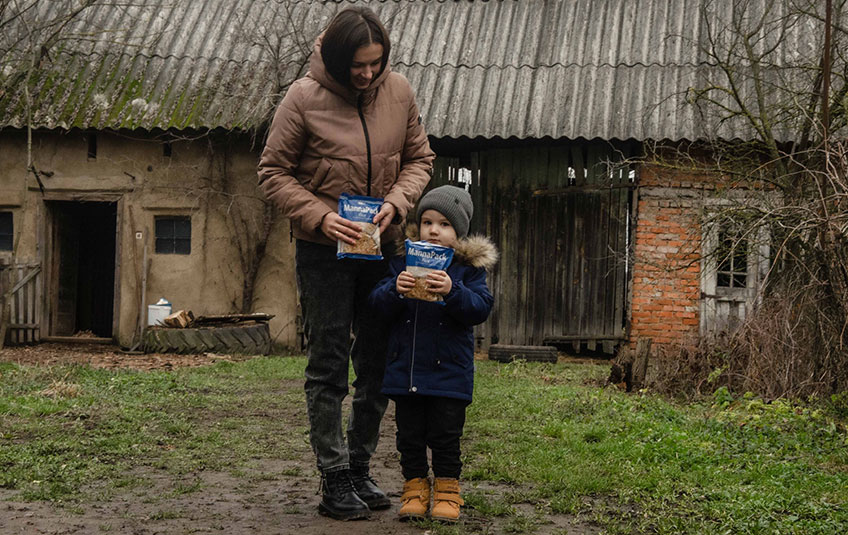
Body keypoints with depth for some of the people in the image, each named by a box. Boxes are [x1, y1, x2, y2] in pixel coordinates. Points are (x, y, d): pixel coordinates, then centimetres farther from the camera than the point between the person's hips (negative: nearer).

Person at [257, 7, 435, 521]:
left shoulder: (399, 91, -2)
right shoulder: (304, 98, -12)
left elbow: (420, 159, 8)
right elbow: (274, 172, -6)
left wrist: (396, 203, -11)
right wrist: (320, 216, -18)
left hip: (382, 247, 4)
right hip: (324, 249, -4)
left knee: (379, 363, 10)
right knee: (329, 367, 0)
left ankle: (360, 469, 24)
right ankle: (334, 481, 8)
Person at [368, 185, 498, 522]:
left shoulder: (469, 267, 0)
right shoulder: (401, 262, 6)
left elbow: (481, 308, -10)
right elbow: (378, 305, 1)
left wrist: (451, 291, -27)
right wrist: (395, 290, -21)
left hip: (449, 371, -2)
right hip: (405, 367, 2)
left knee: (445, 436, 3)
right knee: (410, 435, 9)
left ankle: (447, 490, 16)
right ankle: (415, 487, 21)